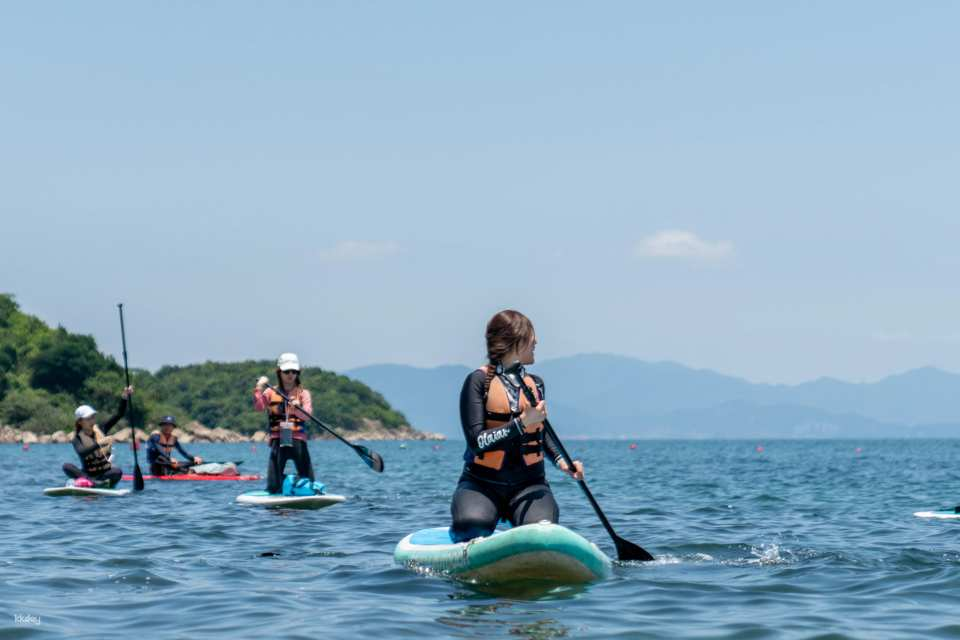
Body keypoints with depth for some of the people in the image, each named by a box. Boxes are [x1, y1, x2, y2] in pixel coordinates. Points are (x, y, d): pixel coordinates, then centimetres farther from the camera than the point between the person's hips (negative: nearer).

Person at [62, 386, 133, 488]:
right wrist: (99, 443, -37)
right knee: (66, 466, -28)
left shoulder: (100, 430, 6)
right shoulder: (78, 439, -3)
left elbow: (119, 414, 2)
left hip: (106, 473, 2)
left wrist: (124, 397, -14)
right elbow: (82, 453, -26)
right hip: (88, 474, -2)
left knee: (118, 471, -31)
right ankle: (94, 483, -48)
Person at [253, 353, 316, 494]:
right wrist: (259, 388, -18)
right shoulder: (271, 392, 9)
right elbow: (258, 407, -7)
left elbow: (307, 415, -9)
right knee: (273, 487, -5)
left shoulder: (303, 393, 6)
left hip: (298, 440, 0)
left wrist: (297, 408, -29)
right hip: (278, 440, 0)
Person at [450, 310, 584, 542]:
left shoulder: (535, 384, 12)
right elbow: (477, 441, -16)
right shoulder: (478, 382, -6)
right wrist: (522, 422, -20)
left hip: (527, 485, 4)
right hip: (482, 483, -3)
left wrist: (560, 461, 12)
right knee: (473, 527, -35)